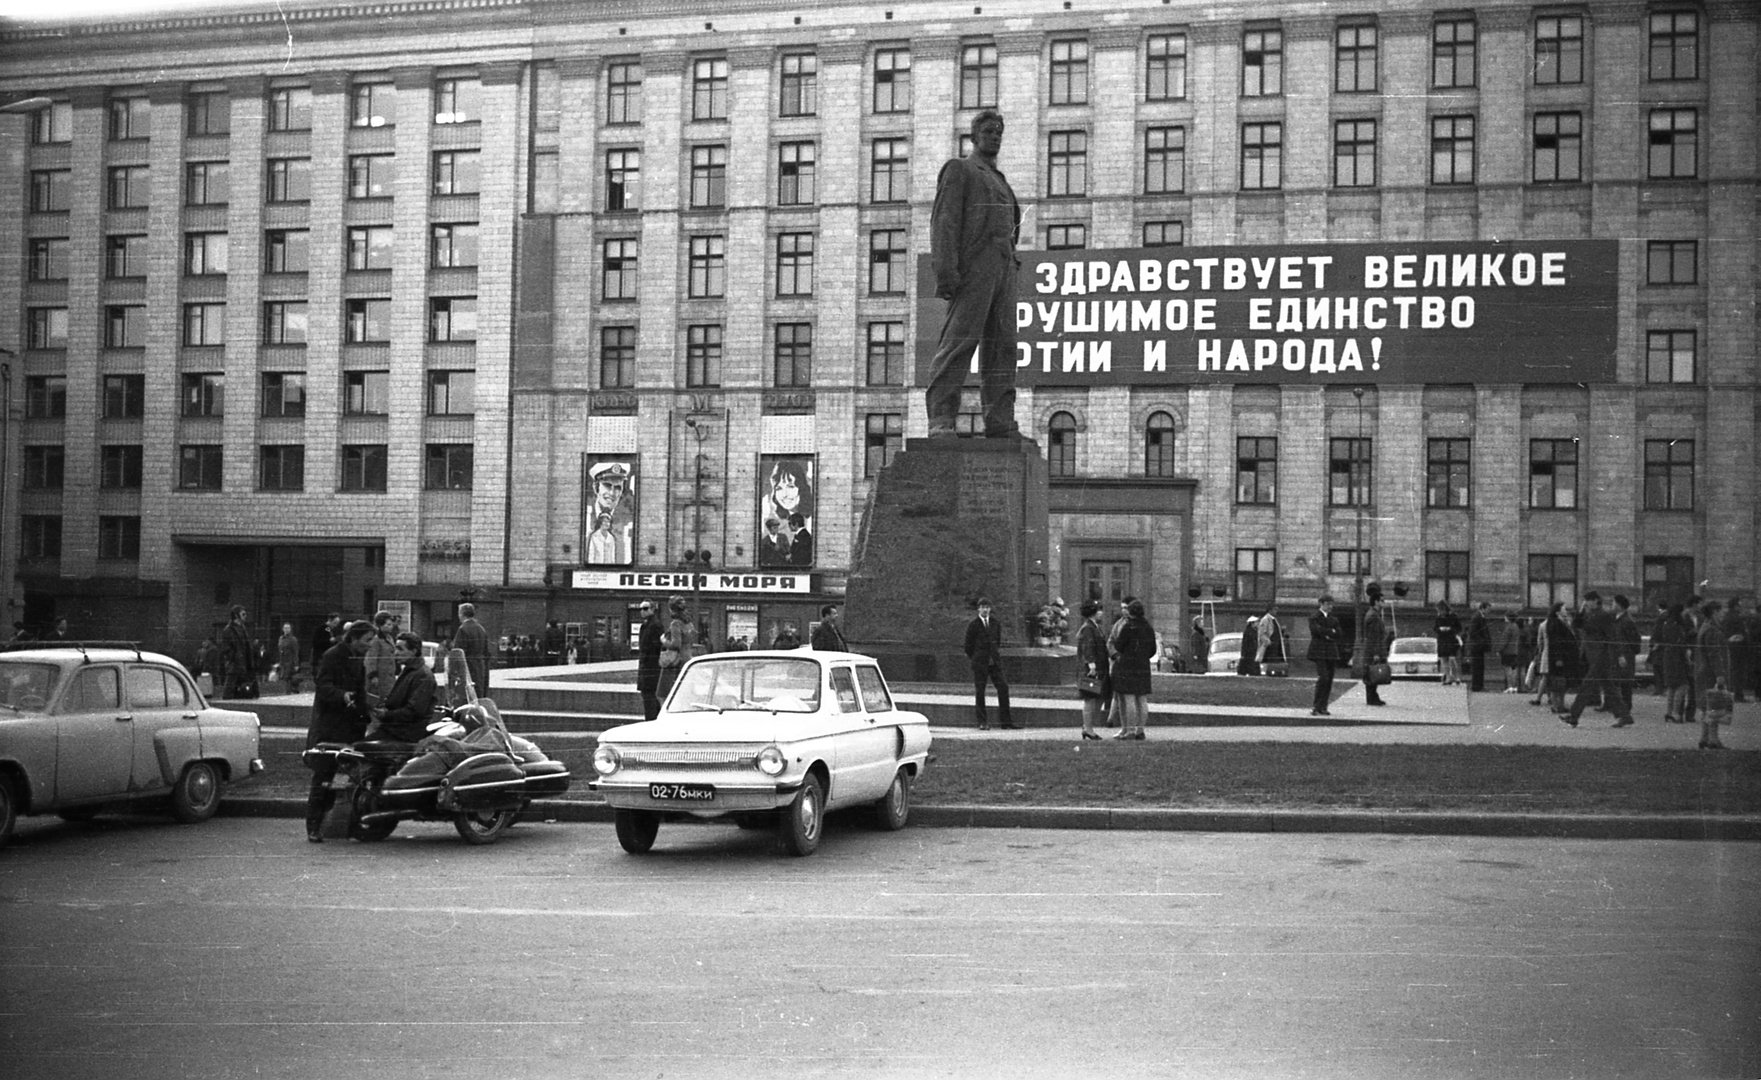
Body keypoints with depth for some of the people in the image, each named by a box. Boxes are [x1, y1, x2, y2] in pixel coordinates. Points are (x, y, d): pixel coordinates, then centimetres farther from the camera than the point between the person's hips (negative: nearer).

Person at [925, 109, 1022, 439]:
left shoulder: (998, 180, 27)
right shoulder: (958, 170, 3)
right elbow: (944, 222, -9)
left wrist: (1009, 276, 18)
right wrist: (945, 272, -20)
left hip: (1002, 270, 8)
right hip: (972, 267, -8)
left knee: (1001, 346, 0)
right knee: (959, 341, -15)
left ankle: (1000, 423, -2)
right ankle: (941, 421, -18)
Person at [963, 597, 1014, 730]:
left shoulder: (996, 623, 9)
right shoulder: (973, 625, -4)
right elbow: (968, 645, 2)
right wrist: (974, 658, 8)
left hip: (995, 662, 4)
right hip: (979, 663, -4)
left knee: (1003, 688, -2)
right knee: (979, 692, -2)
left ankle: (1005, 720, 4)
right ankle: (982, 722, 3)